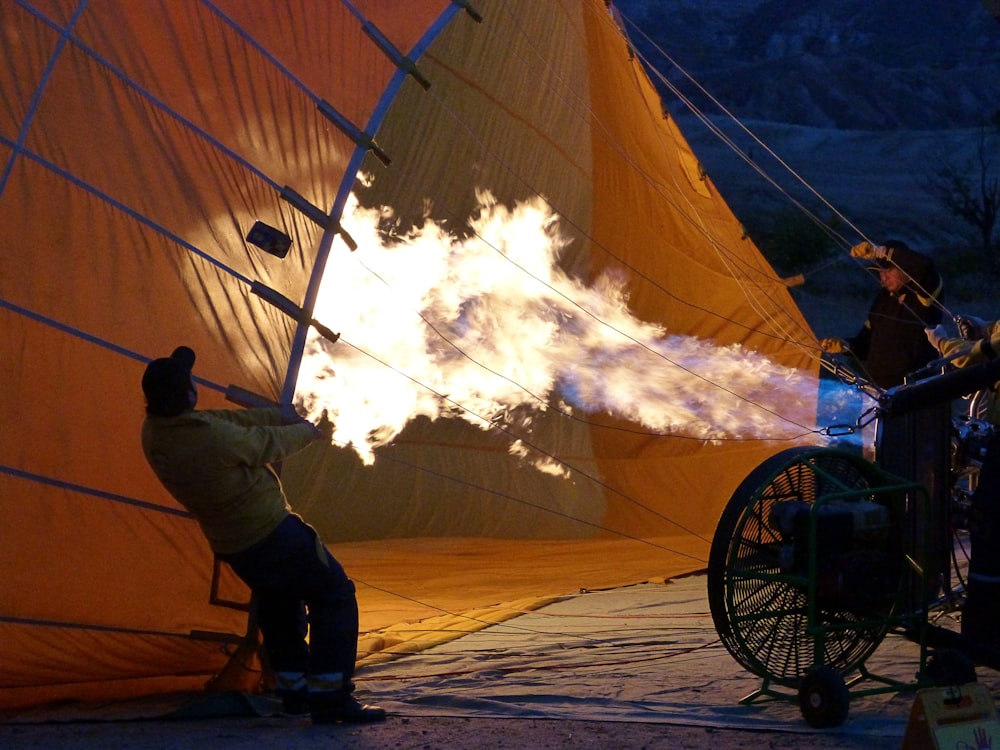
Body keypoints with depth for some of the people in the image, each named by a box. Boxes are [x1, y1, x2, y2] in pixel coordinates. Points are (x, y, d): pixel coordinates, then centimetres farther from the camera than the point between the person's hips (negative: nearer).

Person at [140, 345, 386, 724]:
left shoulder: (154, 432, -8)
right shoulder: (215, 437, -32)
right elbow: (268, 444, -13)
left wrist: (277, 415, 13)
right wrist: (308, 431, 8)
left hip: (230, 547, 8)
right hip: (273, 533, -8)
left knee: (278, 606, 29)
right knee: (334, 596, 4)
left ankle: (294, 691, 33)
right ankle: (331, 698, -3)